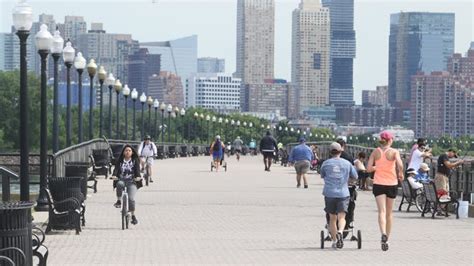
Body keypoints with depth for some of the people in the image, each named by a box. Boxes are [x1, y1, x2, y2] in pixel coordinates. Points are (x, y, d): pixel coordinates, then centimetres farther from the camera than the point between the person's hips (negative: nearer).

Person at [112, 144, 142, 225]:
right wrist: (114, 175, -28)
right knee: (119, 184, -37)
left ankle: (133, 216, -3)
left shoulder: (135, 161, 6)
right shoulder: (120, 161, 9)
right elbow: (116, 168, -7)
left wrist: (138, 176, -30)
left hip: (132, 182, -1)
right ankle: (119, 201, -20)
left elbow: (137, 169, -9)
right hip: (121, 180, 1)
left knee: (131, 198, -16)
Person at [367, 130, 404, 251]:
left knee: (382, 211, -10)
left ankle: (383, 234, -35)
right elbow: (400, 165, -22)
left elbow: (369, 168, -3)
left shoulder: (376, 152, 1)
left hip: (378, 184, 0)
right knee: (389, 213, 14)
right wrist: (401, 174, -4)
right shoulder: (394, 152, -5)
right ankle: (386, 239, 22)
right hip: (392, 184, 0)